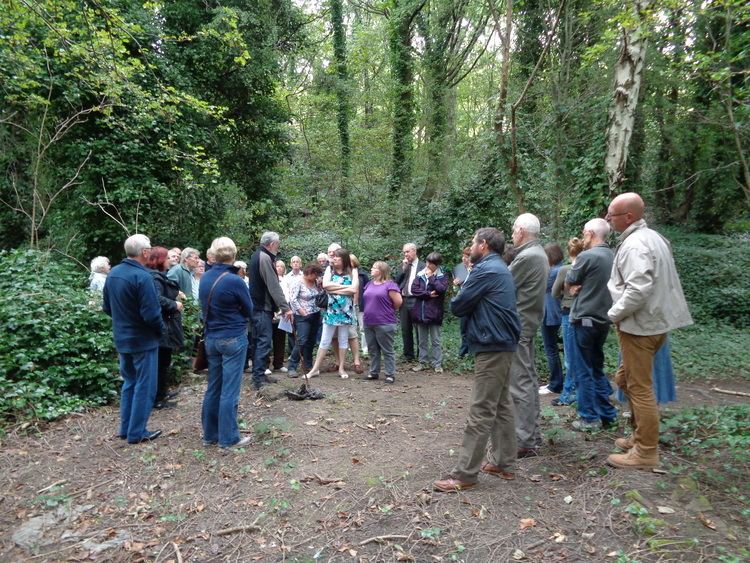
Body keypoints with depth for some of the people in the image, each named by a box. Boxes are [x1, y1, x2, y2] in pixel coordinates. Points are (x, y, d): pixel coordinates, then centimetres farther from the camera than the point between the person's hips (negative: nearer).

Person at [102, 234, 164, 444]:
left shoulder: (113, 273, 3)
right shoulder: (142, 276, -23)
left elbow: (107, 307, 13)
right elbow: (151, 314, -24)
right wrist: (161, 329, -6)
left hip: (122, 338, 8)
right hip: (143, 340, -8)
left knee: (129, 382, 20)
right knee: (144, 386, 4)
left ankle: (125, 428, 28)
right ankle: (137, 433, 11)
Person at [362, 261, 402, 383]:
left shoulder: (389, 285, -10)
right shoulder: (369, 284, 12)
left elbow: (398, 301, -12)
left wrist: (389, 311, 2)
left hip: (384, 324, -7)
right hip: (369, 323, 7)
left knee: (387, 351, 2)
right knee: (372, 350, 15)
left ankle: (390, 374, 11)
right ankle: (374, 372, 26)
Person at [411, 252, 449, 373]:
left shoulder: (442, 276, -1)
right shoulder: (420, 275, 6)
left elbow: (442, 288, -18)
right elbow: (414, 289, -4)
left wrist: (431, 277, -11)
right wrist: (428, 294, -14)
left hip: (434, 313, -3)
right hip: (420, 312, 3)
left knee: (435, 341, 5)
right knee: (422, 340, 12)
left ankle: (437, 364, 13)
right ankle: (422, 362, 22)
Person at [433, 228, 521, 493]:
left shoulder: (486, 269, -15)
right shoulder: (500, 269, 17)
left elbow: (457, 306, -12)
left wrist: (457, 297, 8)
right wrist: (466, 295, 2)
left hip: (492, 347, -11)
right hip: (503, 344, 11)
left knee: (480, 412, -8)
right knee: (501, 406, 15)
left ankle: (464, 474, -2)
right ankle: (504, 463, 24)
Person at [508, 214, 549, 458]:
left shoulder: (526, 257, -18)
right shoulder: (540, 254, 14)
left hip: (518, 324, -10)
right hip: (529, 321, 10)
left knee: (520, 383, -5)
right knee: (529, 379, 16)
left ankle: (525, 441, 1)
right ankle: (533, 433, 27)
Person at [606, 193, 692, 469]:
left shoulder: (634, 245, -20)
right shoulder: (652, 237, 13)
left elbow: (638, 289, -30)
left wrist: (615, 313, -14)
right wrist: (620, 312, 17)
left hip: (639, 325, -10)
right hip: (654, 321, 10)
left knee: (639, 388, -1)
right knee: (625, 379, 19)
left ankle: (646, 452, 11)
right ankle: (640, 435, 30)